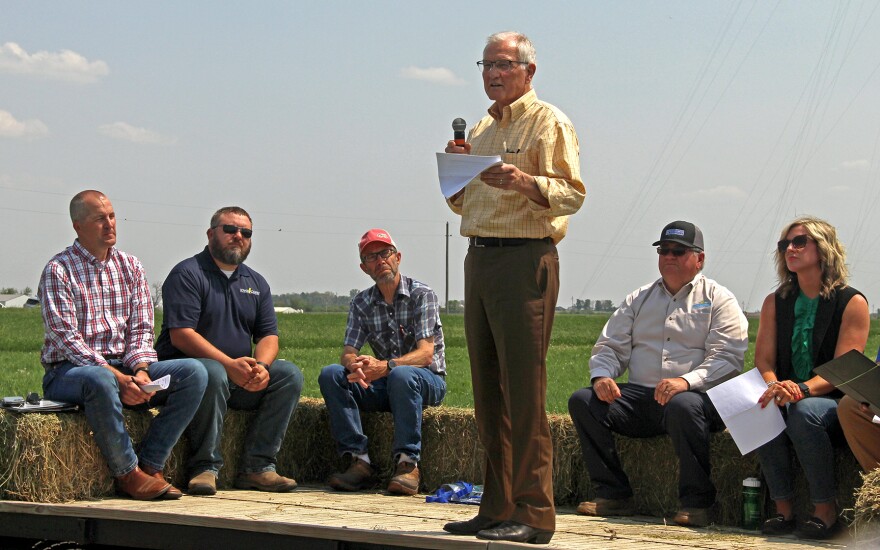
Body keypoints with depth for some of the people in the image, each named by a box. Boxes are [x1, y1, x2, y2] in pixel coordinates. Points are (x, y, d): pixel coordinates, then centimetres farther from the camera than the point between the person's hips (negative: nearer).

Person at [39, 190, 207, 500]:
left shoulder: (130, 267, 12)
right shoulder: (58, 271, -5)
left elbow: (141, 328, 7)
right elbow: (66, 338, -14)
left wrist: (141, 370, -15)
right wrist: (117, 377, -24)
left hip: (126, 368, 6)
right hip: (68, 372, -5)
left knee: (193, 372, -16)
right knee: (100, 380, -41)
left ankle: (150, 465, -16)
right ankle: (128, 472, -23)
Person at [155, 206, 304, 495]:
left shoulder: (256, 283, 17)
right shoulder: (187, 274, -5)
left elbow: (268, 335, 10)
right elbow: (180, 334, -17)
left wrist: (260, 366, -15)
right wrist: (230, 365, -25)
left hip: (241, 378, 6)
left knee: (290, 374, -14)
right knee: (213, 374, -37)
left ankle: (256, 466, -16)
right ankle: (204, 467, -23)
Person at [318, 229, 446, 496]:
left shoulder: (421, 294, -9)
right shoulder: (362, 303, 7)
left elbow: (426, 353, -20)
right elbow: (347, 353, -1)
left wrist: (385, 367, -38)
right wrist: (356, 367, -28)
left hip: (428, 380, -5)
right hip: (384, 384, 5)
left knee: (402, 375, -38)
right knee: (330, 375, -19)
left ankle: (408, 464, -32)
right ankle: (359, 461, -24)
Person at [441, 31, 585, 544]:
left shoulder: (548, 121, -2)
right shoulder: (482, 130, 22)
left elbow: (573, 193, -12)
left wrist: (523, 181, -28)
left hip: (525, 259, -8)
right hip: (479, 257, 8)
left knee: (524, 391, -10)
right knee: (489, 391, 9)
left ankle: (534, 514, -6)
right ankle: (497, 508, 15)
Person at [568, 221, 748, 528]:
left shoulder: (719, 300, 7)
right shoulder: (639, 300, 22)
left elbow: (728, 358, -7)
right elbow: (610, 346, 18)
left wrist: (686, 381, -25)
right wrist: (601, 376, -7)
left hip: (696, 396, -5)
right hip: (639, 396, 5)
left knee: (683, 406, -40)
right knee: (582, 401, -17)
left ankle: (695, 503, -25)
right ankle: (613, 495, -13)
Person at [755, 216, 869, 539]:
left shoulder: (852, 303, -3)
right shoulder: (775, 303, 12)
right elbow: (763, 359, 5)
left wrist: (802, 389, -29)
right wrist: (775, 386, -19)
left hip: (836, 404, -3)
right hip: (788, 397, 4)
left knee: (803, 412, -36)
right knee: (764, 411, -31)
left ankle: (826, 510, -23)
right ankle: (783, 509, -21)